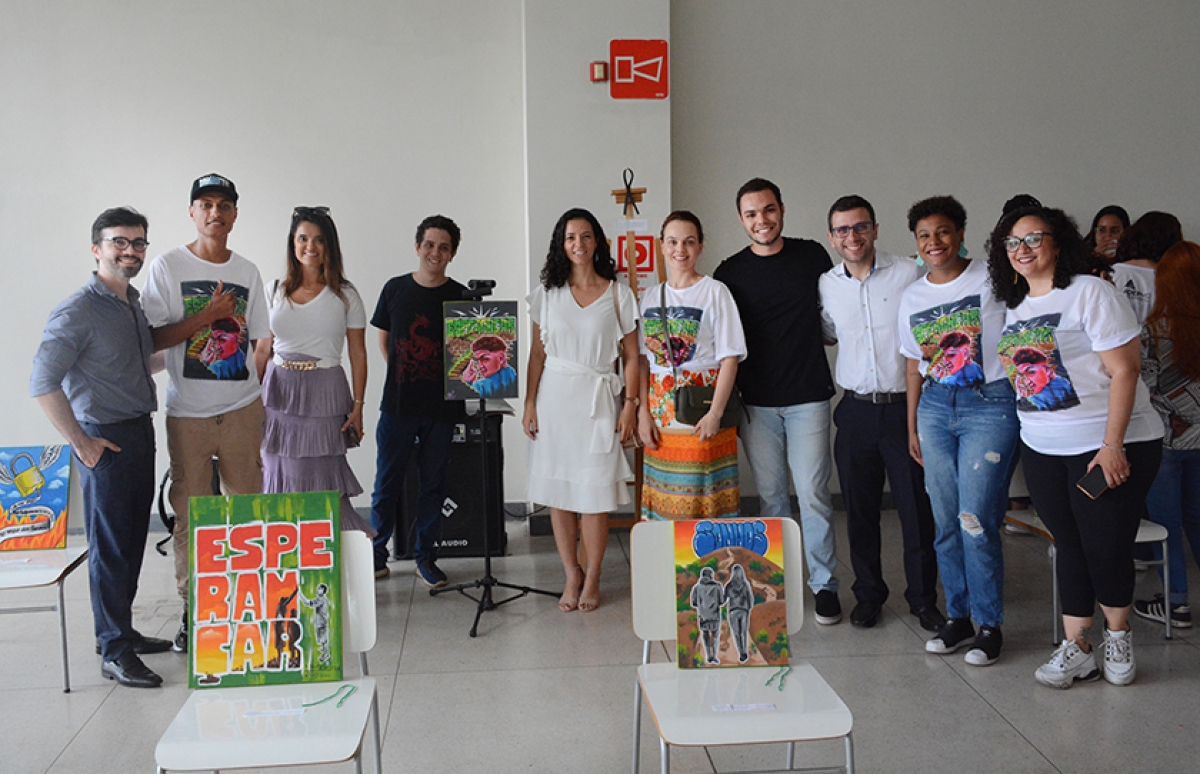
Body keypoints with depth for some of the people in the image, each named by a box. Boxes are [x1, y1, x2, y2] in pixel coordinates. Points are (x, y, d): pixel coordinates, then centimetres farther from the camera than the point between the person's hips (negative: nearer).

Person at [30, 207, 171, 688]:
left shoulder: (134, 305, 12)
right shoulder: (79, 311, -14)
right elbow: (43, 384, -20)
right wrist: (80, 442, -17)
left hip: (141, 433, 8)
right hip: (105, 440, -8)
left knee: (132, 540, 16)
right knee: (110, 547, -2)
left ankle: (121, 630, 30)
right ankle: (114, 653, 8)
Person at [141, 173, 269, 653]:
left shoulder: (247, 272, 9)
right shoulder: (167, 267, -1)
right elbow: (152, 338, -6)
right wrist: (207, 315, -15)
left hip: (243, 409, 2)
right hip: (188, 413, -2)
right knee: (189, 514, 2)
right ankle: (191, 610, 15)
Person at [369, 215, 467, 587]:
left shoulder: (461, 297, 1)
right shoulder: (395, 289, 5)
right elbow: (383, 339, 15)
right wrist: (404, 376, 8)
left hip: (441, 406, 0)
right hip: (398, 404, 0)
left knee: (433, 485, 8)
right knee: (387, 484, 4)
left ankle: (426, 557, 20)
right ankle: (377, 556, 18)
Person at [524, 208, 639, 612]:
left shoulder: (618, 293, 4)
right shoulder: (547, 293, 8)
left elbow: (631, 356, 4)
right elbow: (537, 354, 9)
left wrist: (630, 404, -3)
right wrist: (530, 403, 3)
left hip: (597, 400, -2)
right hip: (554, 396, 2)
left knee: (594, 492, -3)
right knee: (557, 491, 3)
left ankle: (592, 579, 12)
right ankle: (571, 574, 17)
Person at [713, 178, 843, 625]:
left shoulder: (813, 256, 4)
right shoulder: (730, 273, 4)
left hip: (808, 397, -1)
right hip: (756, 402, 1)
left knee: (813, 492, -2)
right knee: (771, 495, 9)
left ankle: (825, 584, 11)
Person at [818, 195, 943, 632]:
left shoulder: (910, 274, -5)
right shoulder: (826, 286, 6)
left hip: (906, 407, -3)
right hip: (855, 411, 3)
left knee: (918, 508, 3)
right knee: (860, 510, 10)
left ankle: (923, 599, 20)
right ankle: (868, 595, 26)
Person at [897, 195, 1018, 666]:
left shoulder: (991, 279, -4)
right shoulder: (912, 298, 11)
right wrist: (912, 427, 16)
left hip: (990, 404, -5)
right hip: (935, 406, 5)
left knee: (976, 520, -8)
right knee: (946, 522, 7)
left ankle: (990, 625, 7)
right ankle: (958, 617, 21)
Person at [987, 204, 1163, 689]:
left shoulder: (1089, 292, -10)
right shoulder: (1015, 306, 11)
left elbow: (1123, 370, -15)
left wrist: (1113, 444, -18)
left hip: (1108, 446, -6)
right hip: (1042, 448, 6)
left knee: (1105, 545, 0)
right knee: (1069, 545, 10)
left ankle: (1117, 636, 24)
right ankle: (1076, 648, 18)